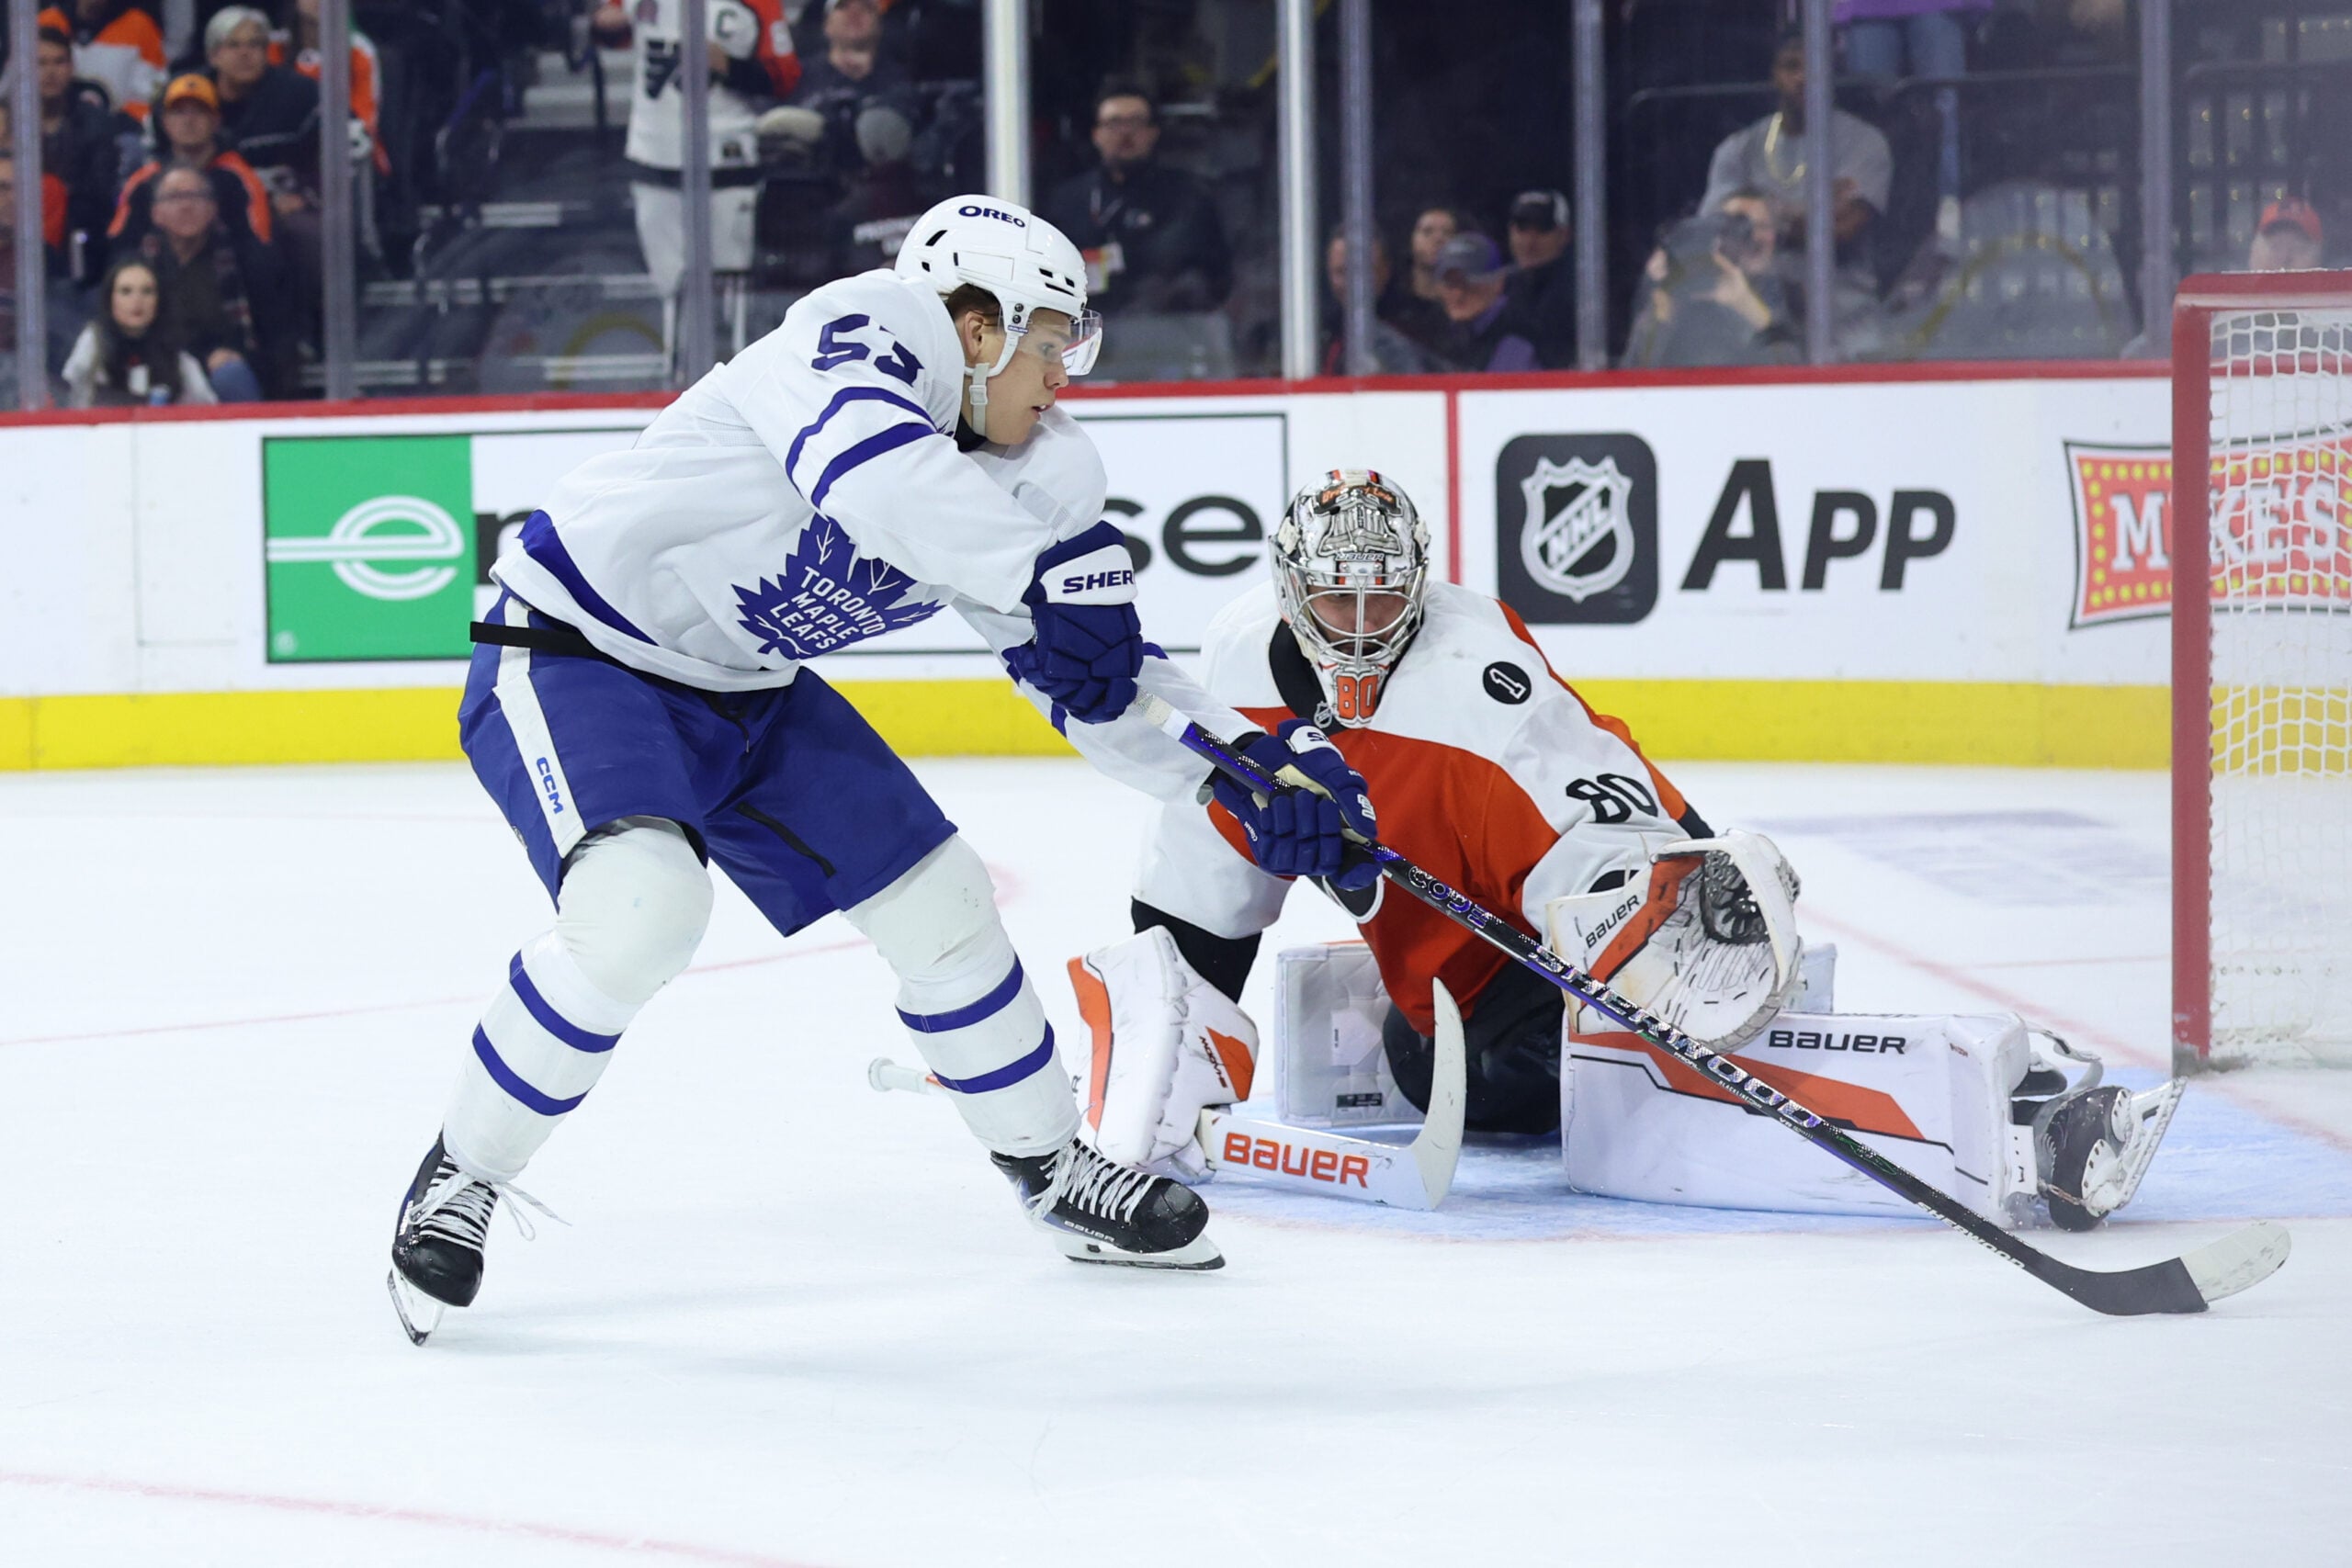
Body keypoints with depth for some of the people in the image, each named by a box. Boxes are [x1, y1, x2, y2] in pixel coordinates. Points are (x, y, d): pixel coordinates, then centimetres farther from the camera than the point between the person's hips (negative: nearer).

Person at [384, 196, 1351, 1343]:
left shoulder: (1016, 487, 2)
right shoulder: (866, 331, -22)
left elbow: (1103, 686, 7)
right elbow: (868, 470, -45)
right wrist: (1052, 561, -44)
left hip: (745, 691, 9)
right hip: (575, 654, -9)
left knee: (937, 899, 7)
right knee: (640, 902, -32)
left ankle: (1049, 1169, 28)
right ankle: (462, 1176, -14)